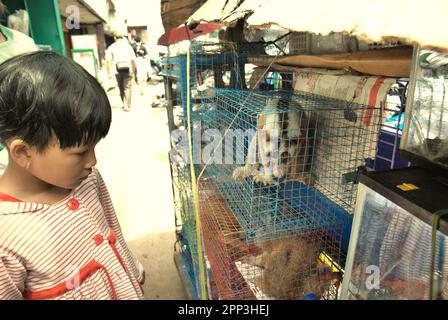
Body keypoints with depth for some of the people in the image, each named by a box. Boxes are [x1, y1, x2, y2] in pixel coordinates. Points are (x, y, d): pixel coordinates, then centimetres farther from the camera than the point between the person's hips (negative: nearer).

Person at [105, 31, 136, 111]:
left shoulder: (111, 47, 4)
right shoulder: (128, 46, 4)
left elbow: (108, 61, -4)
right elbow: (133, 59, 0)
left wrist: (108, 72, -2)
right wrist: (134, 69, 11)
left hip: (117, 71, 2)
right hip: (128, 70, -2)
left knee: (121, 88, 16)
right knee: (127, 87, -1)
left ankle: (125, 104, 26)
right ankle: (127, 106, -10)